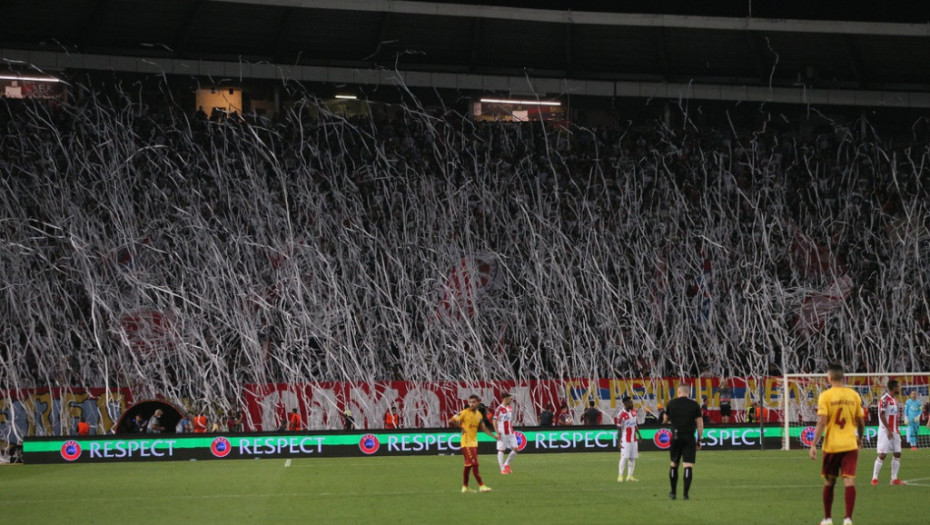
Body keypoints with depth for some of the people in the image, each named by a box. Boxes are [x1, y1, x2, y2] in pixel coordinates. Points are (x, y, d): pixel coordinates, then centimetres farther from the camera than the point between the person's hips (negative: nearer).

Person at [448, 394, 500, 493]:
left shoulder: (479, 414, 10)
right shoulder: (464, 413, -12)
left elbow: (483, 427, 18)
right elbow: (451, 421, -16)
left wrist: (494, 436, 11)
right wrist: (461, 427, -10)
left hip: (474, 443, 8)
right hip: (467, 443, -8)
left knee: (468, 465, 12)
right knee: (474, 464, -10)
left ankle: (465, 487, 18)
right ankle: (481, 486, -9)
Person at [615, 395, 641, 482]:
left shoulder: (634, 411, 6)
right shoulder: (621, 415, -15)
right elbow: (619, 429, -12)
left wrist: (639, 435, 19)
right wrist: (619, 442, -14)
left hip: (634, 438, 7)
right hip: (625, 440, -7)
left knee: (632, 458, 5)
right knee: (624, 457, -9)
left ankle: (630, 476, 9)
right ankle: (620, 476, -3)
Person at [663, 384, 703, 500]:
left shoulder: (671, 403, 2)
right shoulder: (694, 405, -1)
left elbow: (665, 419, 14)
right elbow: (700, 423, -2)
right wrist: (699, 440, 5)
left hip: (676, 437, 1)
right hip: (689, 438, -1)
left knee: (673, 465, 15)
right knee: (688, 466, -2)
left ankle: (673, 492, 21)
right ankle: (685, 494, -10)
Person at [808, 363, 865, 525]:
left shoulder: (825, 396, -6)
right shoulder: (854, 395, 4)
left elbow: (821, 422, -13)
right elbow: (861, 422, 11)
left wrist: (813, 445, -11)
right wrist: (859, 438, 29)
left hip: (831, 445, -1)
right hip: (850, 445, 1)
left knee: (829, 483, 13)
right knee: (849, 482, -4)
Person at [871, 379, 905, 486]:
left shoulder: (895, 400, 14)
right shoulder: (884, 399, -14)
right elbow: (882, 415, -18)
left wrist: (897, 430, 15)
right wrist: (889, 430, -20)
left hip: (894, 431, 9)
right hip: (885, 431, -9)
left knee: (897, 454, 7)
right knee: (882, 455, -8)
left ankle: (894, 478, 12)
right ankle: (874, 478, -1)